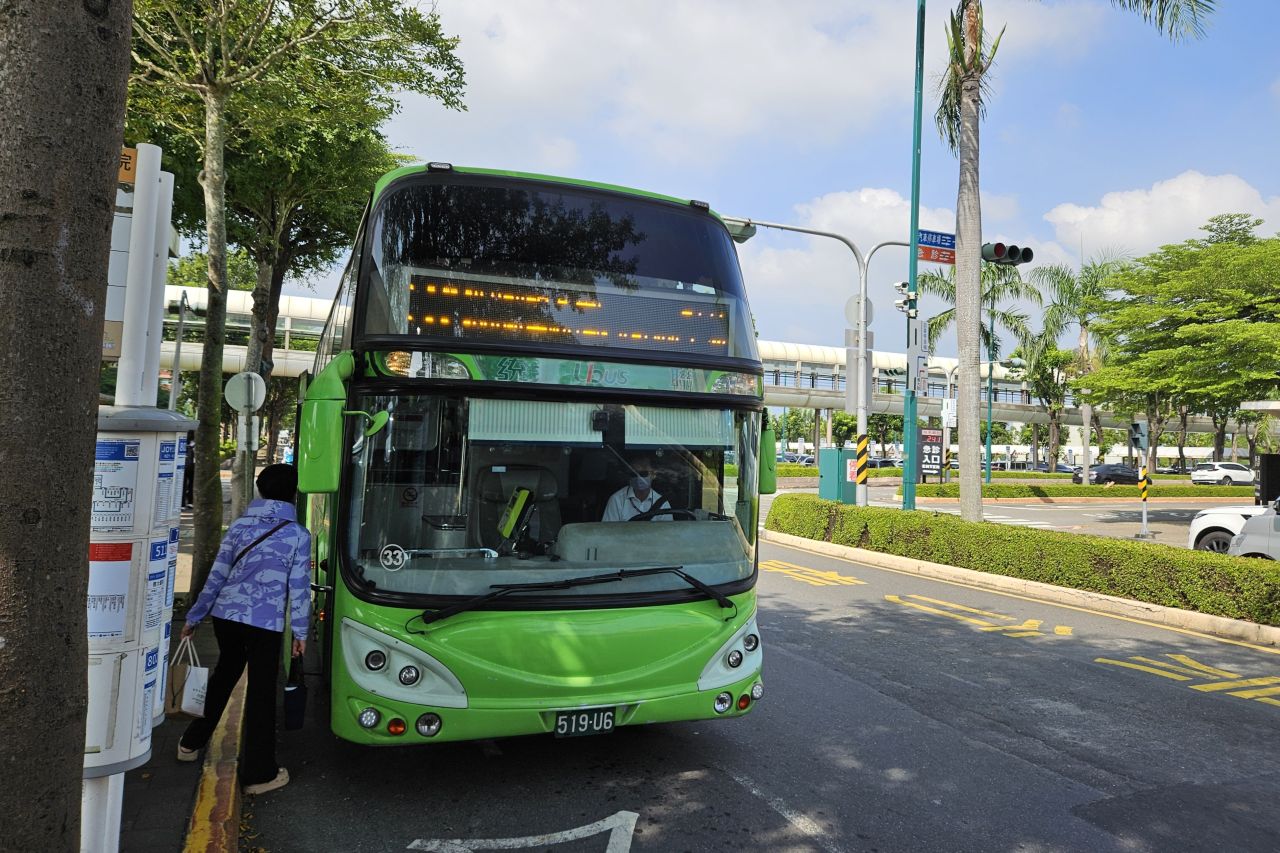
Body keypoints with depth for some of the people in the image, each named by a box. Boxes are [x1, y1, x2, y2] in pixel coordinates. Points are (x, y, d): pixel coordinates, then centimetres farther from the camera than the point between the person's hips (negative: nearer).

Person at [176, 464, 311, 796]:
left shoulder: (239, 526, 3)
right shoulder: (298, 535, -7)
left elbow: (216, 576, 5)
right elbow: (299, 588, -6)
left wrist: (193, 618, 14)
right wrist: (300, 632, 3)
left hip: (225, 616, 5)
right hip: (265, 623, -4)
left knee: (224, 675, 27)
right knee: (261, 693, 4)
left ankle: (192, 742, 41)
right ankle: (258, 773, 12)